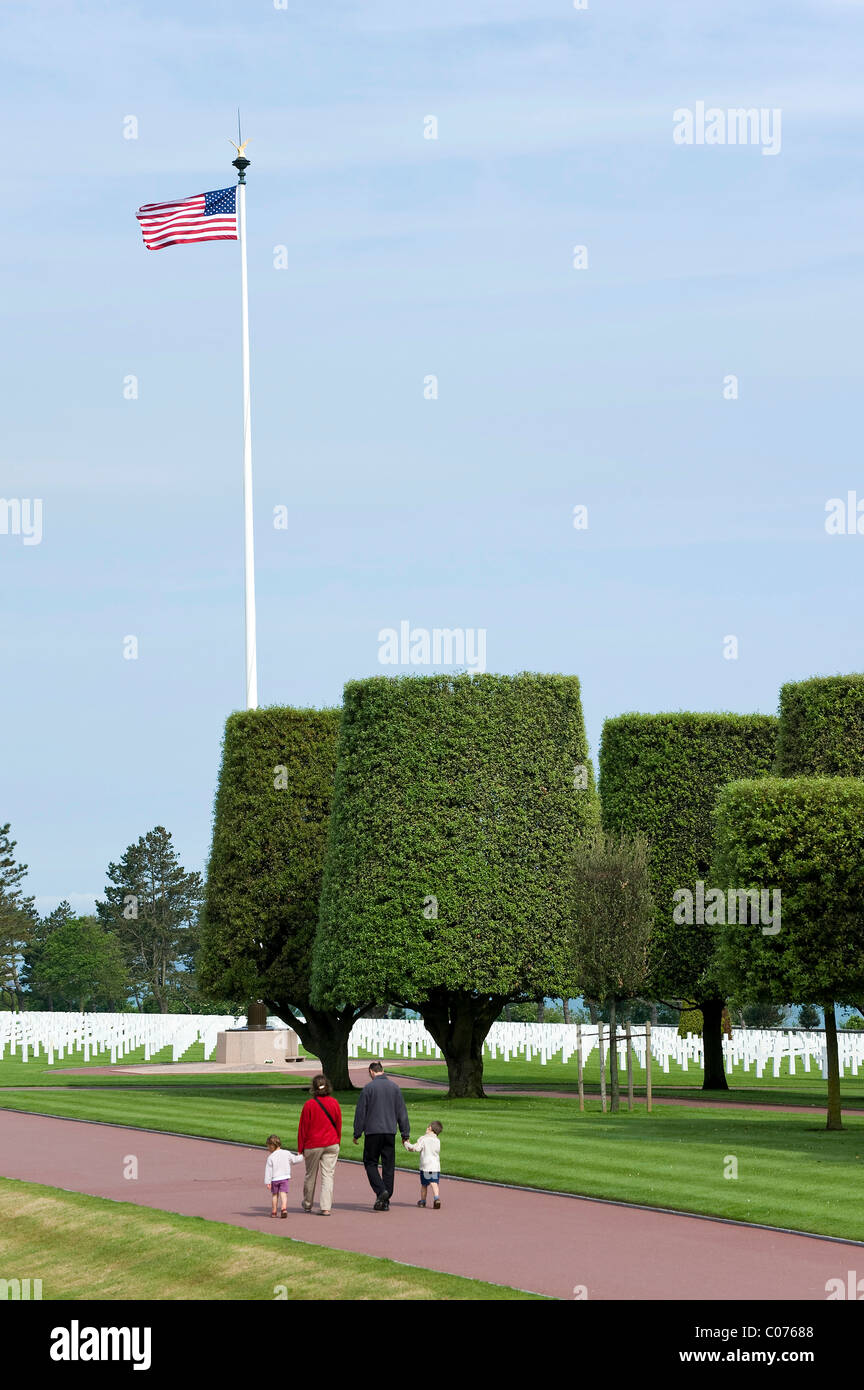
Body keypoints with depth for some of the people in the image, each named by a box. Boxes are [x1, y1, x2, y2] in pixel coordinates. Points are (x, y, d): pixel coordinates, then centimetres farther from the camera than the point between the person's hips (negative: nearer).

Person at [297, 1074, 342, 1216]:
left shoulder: (309, 1104, -11)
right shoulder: (334, 1103, -3)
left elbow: (303, 1127, -5)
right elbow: (338, 1123, 6)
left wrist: (300, 1148, 3)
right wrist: (337, 1141, 19)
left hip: (312, 1145, -1)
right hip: (331, 1144, 1)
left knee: (310, 1175, 14)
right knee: (328, 1175, 1)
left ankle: (307, 1204, 28)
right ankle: (326, 1207, -7)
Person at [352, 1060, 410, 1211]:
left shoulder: (368, 1087, -5)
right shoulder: (394, 1087, 7)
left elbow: (360, 1112, -4)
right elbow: (402, 1112, 9)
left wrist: (357, 1133, 2)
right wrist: (405, 1134, 13)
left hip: (373, 1131, -4)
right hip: (390, 1131, 4)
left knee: (370, 1163, 5)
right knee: (388, 1165, 6)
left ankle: (381, 1191, -17)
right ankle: (385, 1201, 7)